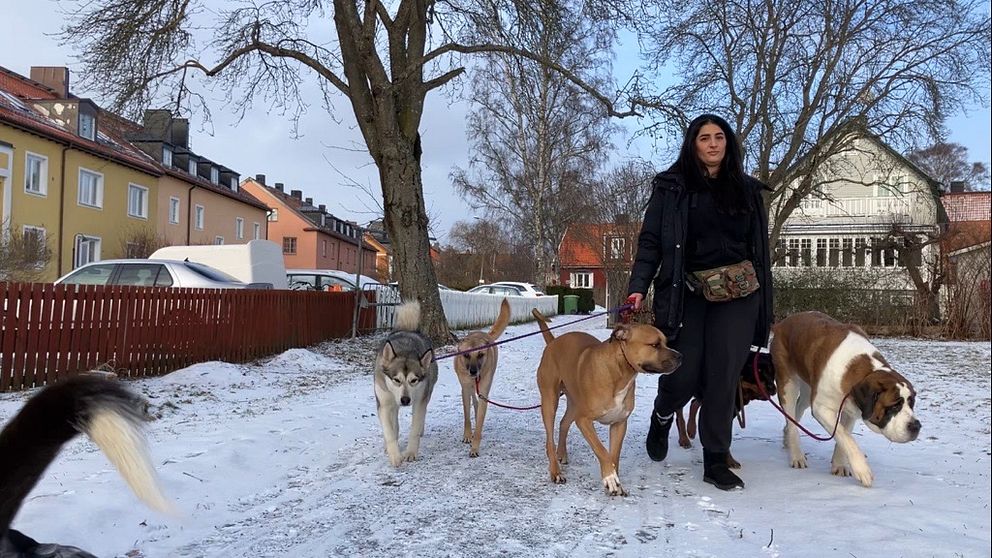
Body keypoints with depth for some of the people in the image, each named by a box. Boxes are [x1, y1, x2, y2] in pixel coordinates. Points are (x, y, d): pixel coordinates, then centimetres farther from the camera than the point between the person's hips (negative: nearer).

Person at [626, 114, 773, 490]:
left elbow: (760, 248, 13)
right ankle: (662, 417, 31)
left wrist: (763, 302, 10)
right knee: (684, 375, -4)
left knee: (723, 377, -1)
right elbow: (650, 242, -1)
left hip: (738, 294, 2)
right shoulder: (671, 188, 4)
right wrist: (638, 287, -14)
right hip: (688, 294, -2)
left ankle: (716, 461, 11)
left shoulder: (747, 190, 12)